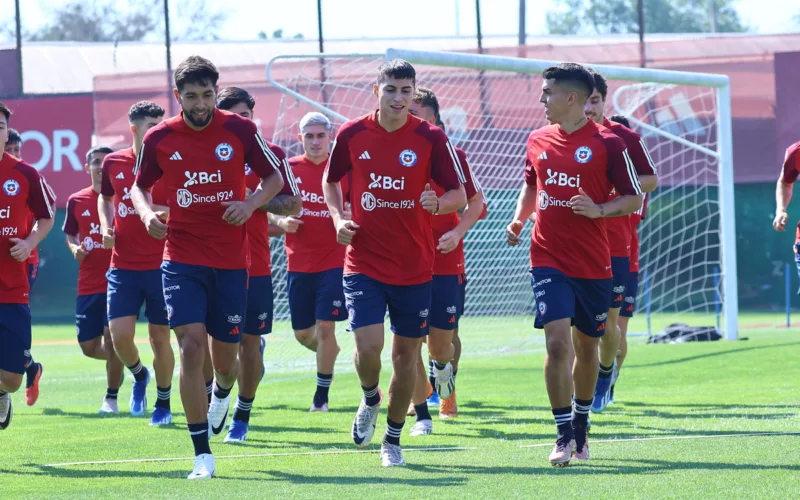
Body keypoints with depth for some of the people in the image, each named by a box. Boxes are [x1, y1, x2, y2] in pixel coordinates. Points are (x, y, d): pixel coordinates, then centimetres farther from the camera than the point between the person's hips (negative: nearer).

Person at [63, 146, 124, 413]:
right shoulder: (76, 201, 6)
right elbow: (70, 235, 17)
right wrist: (75, 249, -4)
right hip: (88, 284, 4)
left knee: (112, 337, -11)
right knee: (89, 346, 4)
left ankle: (111, 398, 5)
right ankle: (124, 361, 36)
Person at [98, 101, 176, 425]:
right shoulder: (113, 163, 4)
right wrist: (106, 226, 6)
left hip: (160, 264, -2)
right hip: (123, 266, 2)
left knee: (160, 336, 3)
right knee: (119, 333, -9)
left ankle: (163, 404, 21)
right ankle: (139, 375, 23)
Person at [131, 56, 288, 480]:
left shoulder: (240, 130, -4)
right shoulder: (159, 139, -2)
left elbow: (274, 178, 5)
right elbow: (139, 185, 13)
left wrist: (251, 203, -14)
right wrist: (147, 213, -9)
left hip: (231, 261, 1)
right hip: (182, 260, -1)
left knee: (225, 357, 8)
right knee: (191, 345, -16)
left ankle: (222, 393, 49)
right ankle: (202, 455, -12)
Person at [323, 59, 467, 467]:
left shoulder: (430, 138, -5)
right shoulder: (351, 134, -2)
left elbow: (459, 195, -2)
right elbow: (330, 180, 15)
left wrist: (438, 203, -24)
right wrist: (338, 218, -1)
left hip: (414, 268, 0)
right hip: (363, 263, 0)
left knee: (406, 353, 7)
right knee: (368, 346, -15)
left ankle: (393, 438, 24)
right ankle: (370, 400, 19)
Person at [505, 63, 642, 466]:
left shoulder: (607, 143, -6)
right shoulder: (538, 141, 7)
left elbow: (634, 198, -2)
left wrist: (600, 210, -19)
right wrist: (518, 220, 5)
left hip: (593, 264, -1)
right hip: (548, 261, 1)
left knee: (586, 346, 11)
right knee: (557, 342, -14)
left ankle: (581, 425, 32)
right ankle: (564, 436, -9)